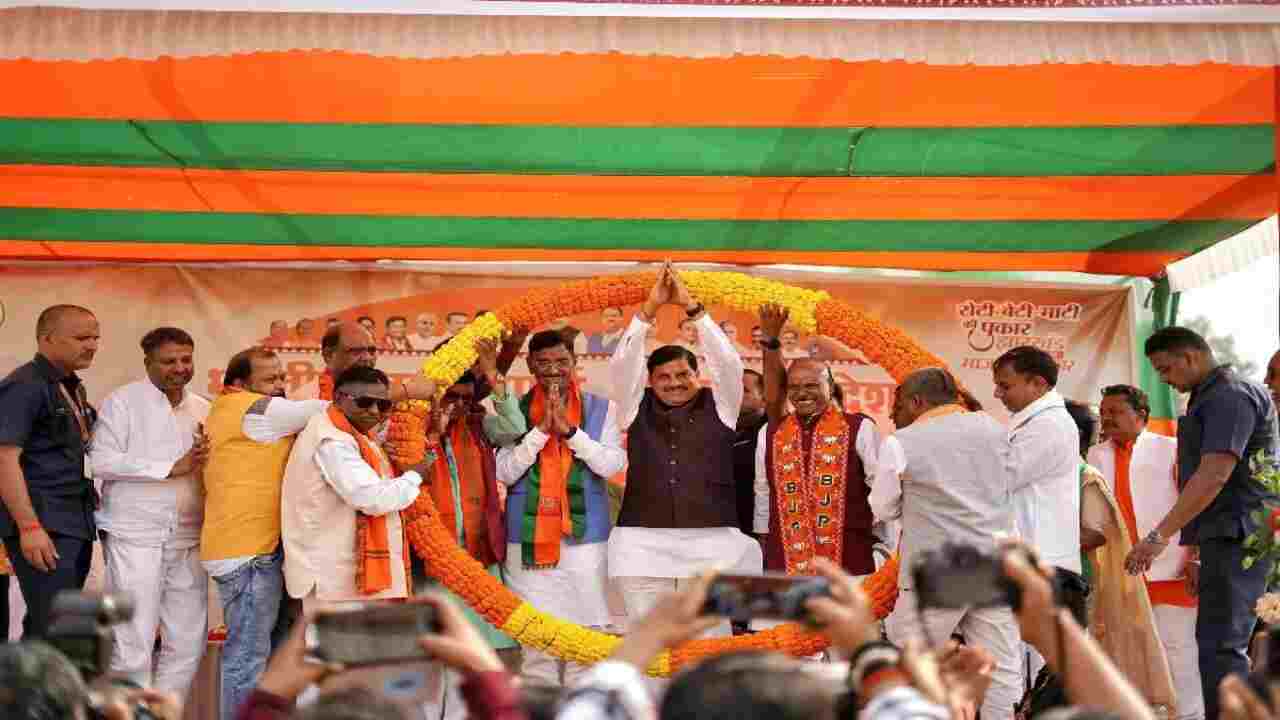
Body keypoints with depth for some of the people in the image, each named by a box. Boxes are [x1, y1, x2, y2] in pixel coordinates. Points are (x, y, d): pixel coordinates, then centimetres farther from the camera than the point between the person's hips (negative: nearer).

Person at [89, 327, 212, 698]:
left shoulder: (203, 409, 13)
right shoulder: (123, 401, -3)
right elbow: (102, 461, -13)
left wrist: (207, 458, -4)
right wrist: (171, 467, -15)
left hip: (187, 538, 6)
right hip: (135, 537, -6)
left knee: (189, 640, 6)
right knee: (134, 643, -5)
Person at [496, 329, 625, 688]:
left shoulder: (601, 409, 3)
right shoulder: (515, 411, 4)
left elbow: (613, 464, -7)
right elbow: (504, 471, -4)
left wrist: (570, 429, -16)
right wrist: (541, 429, -13)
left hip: (585, 534, 0)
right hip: (529, 536, 0)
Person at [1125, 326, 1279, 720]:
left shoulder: (1230, 396, -11)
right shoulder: (1209, 399, 20)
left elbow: (1215, 475, -22)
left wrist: (1160, 535, -25)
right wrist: (1199, 554, 23)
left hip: (1237, 538, -10)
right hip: (1227, 540, 10)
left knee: (1219, 646, -14)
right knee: (1225, 645, 11)